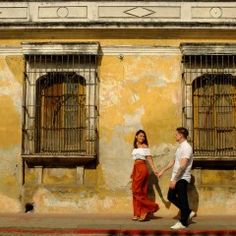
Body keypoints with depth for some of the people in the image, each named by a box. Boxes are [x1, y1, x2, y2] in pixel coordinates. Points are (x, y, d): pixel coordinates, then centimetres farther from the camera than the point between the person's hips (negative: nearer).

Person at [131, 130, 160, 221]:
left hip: (142, 168, -7)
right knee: (137, 191, 6)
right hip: (136, 169, 7)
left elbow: (149, 159, -8)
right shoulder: (135, 147, 17)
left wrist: (154, 169, -17)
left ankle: (152, 206, -1)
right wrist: (132, 172, 19)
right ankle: (138, 214, 9)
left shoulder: (144, 146, -3)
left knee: (137, 191, -10)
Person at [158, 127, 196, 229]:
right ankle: (188, 212, 24)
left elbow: (182, 165, -24)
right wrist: (163, 171, 24)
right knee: (171, 197, 13)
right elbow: (173, 161, 23)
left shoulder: (186, 147, -17)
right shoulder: (180, 147, 14)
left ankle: (183, 223, 10)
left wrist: (174, 179, -25)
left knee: (182, 200, -1)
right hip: (176, 178, 10)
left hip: (182, 178, -10)